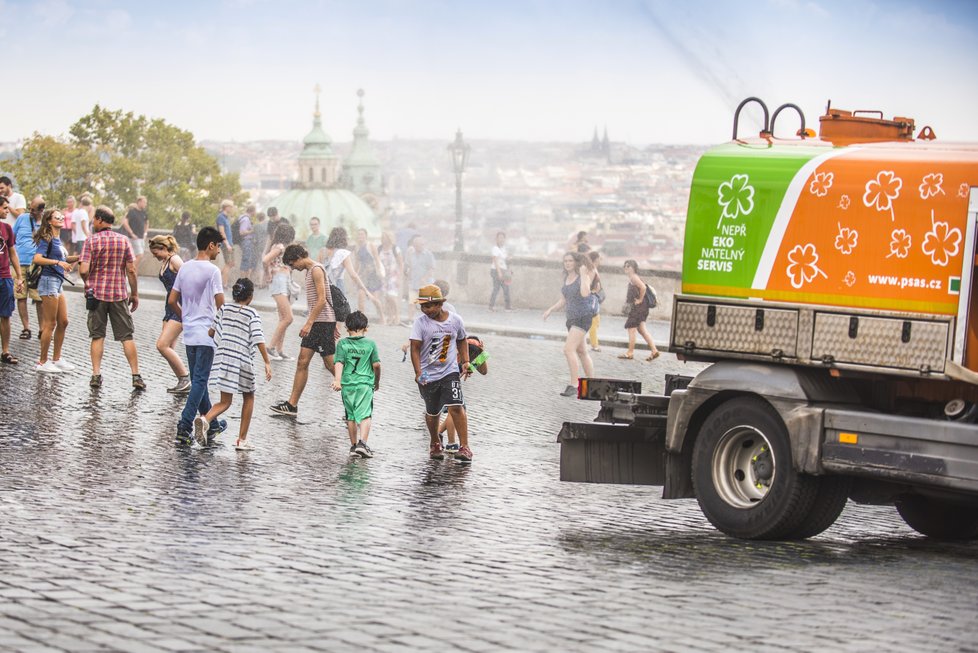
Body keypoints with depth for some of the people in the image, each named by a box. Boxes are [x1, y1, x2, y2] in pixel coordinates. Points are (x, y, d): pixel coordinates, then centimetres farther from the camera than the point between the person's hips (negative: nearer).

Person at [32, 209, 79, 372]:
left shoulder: (57, 240, 14)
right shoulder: (46, 239, -11)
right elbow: (37, 259, -26)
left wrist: (77, 258, 17)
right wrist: (58, 262, -32)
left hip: (57, 284, 9)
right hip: (48, 281, -9)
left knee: (63, 322, 11)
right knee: (50, 324, -5)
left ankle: (56, 359, 20)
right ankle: (42, 362, 1)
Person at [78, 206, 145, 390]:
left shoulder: (92, 241, -6)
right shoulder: (124, 240, 1)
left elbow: (84, 270, -13)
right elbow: (131, 270, -1)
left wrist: (87, 284, 7)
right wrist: (134, 294, 8)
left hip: (97, 293, -1)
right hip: (119, 294, 1)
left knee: (97, 336, 7)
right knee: (127, 337, 4)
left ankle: (96, 375, 2)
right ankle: (136, 376, 0)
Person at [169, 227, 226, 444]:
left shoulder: (184, 268, 8)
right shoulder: (212, 270, -12)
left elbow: (172, 301, 10)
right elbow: (220, 305, -16)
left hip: (189, 334, 7)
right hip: (206, 334, -7)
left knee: (197, 380, 14)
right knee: (200, 381, -5)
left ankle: (211, 424, 25)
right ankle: (184, 426, -13)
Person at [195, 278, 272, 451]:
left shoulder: (224, 309, 6)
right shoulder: (252, 314, -3)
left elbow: (211, 332, 6)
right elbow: (258, 340, -11)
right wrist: (267, 363, -10)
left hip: (223, 358, 3)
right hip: (243, 361, -3)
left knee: (225, 401, 9)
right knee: (248, 398, 19)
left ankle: (205, 419, -23)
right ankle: (242, 440, 16)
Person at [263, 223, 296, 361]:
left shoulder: (282, 247, 16)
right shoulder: (279, 247, -11)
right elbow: (265, 260, -23)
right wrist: (274, 271, -11)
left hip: (286, 283, 10)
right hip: (280, 283, -10)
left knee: (284, 319, 9)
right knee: (288, 318, -14)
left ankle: (279, 350, 10)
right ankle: (271, 347, -12)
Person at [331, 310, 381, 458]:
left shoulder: (342, 344, 3)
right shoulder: (370, 344, 3)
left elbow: (338, 363, -8)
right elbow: (376, 365, 5)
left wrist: (337, 380, -15)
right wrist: (377, 381, 19)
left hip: (347, 384, 2)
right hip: (365, 383, -2)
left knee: (351, 416, 13)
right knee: (365, 415, -4)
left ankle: (354, 445, 19)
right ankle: (362, 443, -21)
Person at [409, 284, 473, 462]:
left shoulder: (455, 320, -2)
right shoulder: (421, 322, -10)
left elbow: (461, 341, 16)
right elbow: (415, 349, -13)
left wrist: (465, 362, 6)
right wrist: (418, 372, -25)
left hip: (450, 372, 0)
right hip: (428, 375, 0)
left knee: (456, 406, -16)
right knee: (432, 413, 12)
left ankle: (464, 447, -11)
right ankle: (434, 443, 40)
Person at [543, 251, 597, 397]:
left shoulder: (584, 277, -11)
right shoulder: (566, 278, 11)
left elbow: (585, 293, -31)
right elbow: (563, 301, 18)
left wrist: (583, 274, -24)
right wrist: (551, 310, 6)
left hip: (583, 317, -9)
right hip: (572, 318, 9)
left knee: (569, 349, -18)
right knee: (581, 351, 15)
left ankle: (573, 385, -16)